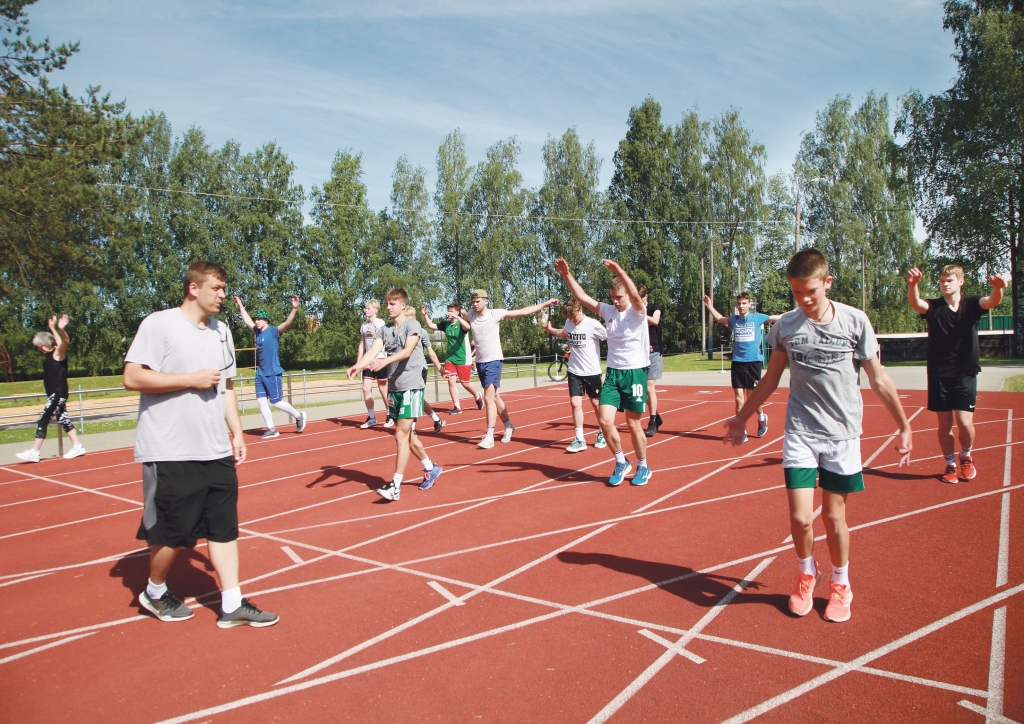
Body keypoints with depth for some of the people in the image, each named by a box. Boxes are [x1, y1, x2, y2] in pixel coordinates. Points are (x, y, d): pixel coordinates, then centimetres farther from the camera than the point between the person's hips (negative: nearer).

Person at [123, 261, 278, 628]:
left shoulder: (221, 330, 14)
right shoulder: (158, 324, -8)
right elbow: (133, 378, -14)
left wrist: (237, 432, 15)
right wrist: (191, 380, -16)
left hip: (216, 452, 6)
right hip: (170, 454, -6)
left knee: (225, 526, 5)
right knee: (172, 532, 4)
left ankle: (232, 605, 12)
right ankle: (155, 591, 31)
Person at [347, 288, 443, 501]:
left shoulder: (412, 325, -6)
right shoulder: (384, 330, 10)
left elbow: (407, 351, -22)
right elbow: (372, 351, -6)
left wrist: (386, 360, -39)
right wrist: (358, 365, -27)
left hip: (411, 385, -7)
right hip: (393, 387, 7)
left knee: (401, 435, -9)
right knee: (408, 434, 15)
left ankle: (395, 485, -5)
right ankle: (430, 468, 34)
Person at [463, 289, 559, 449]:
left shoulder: (495, 314, -10)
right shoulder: (472, 314, 3)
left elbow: (522, 311, -8)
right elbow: (467, 326, 29)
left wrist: (544, 304, -8)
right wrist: (457, 318, 10)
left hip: (493, 361, -5)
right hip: (480, 362, 5)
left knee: (489, 398, -12)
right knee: (494, 396, 14)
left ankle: (489, 436, -8)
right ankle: (509, 426, 31)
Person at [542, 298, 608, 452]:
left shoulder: (593, 325, -16)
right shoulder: (569, 323, 2)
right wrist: (550, 330, 9)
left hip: (592, 371, -4)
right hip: (574, 371, 4)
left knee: (596, 403, 9)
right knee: (575, 403, -3)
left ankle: (602, 434, 30)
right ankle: (579, 440, 2)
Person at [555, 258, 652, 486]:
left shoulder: (637, 312, -8)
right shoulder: (608, 311, 5)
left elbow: (635, 295, -30)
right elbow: (582, 297, 2)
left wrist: (619, 271, -42)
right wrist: (567, 275, -9)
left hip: (635, 372, -4)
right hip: (613, 373, 4)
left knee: (633, 423, 4)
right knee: (605, 420, -7)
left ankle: (643, 467, 25)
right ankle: (621, 463, 15)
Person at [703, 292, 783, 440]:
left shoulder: (757, 317, 0)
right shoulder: (733, 319, 8)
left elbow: (779, 318, 8)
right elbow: (719, 318, 29)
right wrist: (710, 306, 29)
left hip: (753, 361, -2)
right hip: (737, 362, 2)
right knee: (739, 398, 0)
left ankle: (761, 417, 35)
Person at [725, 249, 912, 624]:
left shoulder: (855, 321, -5)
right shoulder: (785, 326, -1)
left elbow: (878, 378, 3)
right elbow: (771, 378, 11)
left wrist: (904, 427, 5)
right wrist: (740, 418, 16)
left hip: (843, 432, -1)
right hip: (799, 433, 1)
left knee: (834, 515, 6)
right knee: (800, 518, -4)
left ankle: (840, 584, 33)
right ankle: (806, 575, 27)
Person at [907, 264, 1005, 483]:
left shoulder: (971, 304, -1)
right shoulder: (933, 307, -2)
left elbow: (992, 302, -21)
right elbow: (916, 303, -23)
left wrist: (998, 288, -45)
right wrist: (913, 284, -46)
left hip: (965, 374, -1)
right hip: (939, 376, 1)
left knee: (964, 423, -6)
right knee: (944, 425, 6)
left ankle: (966, 457, 24)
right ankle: (950, 465, 25)